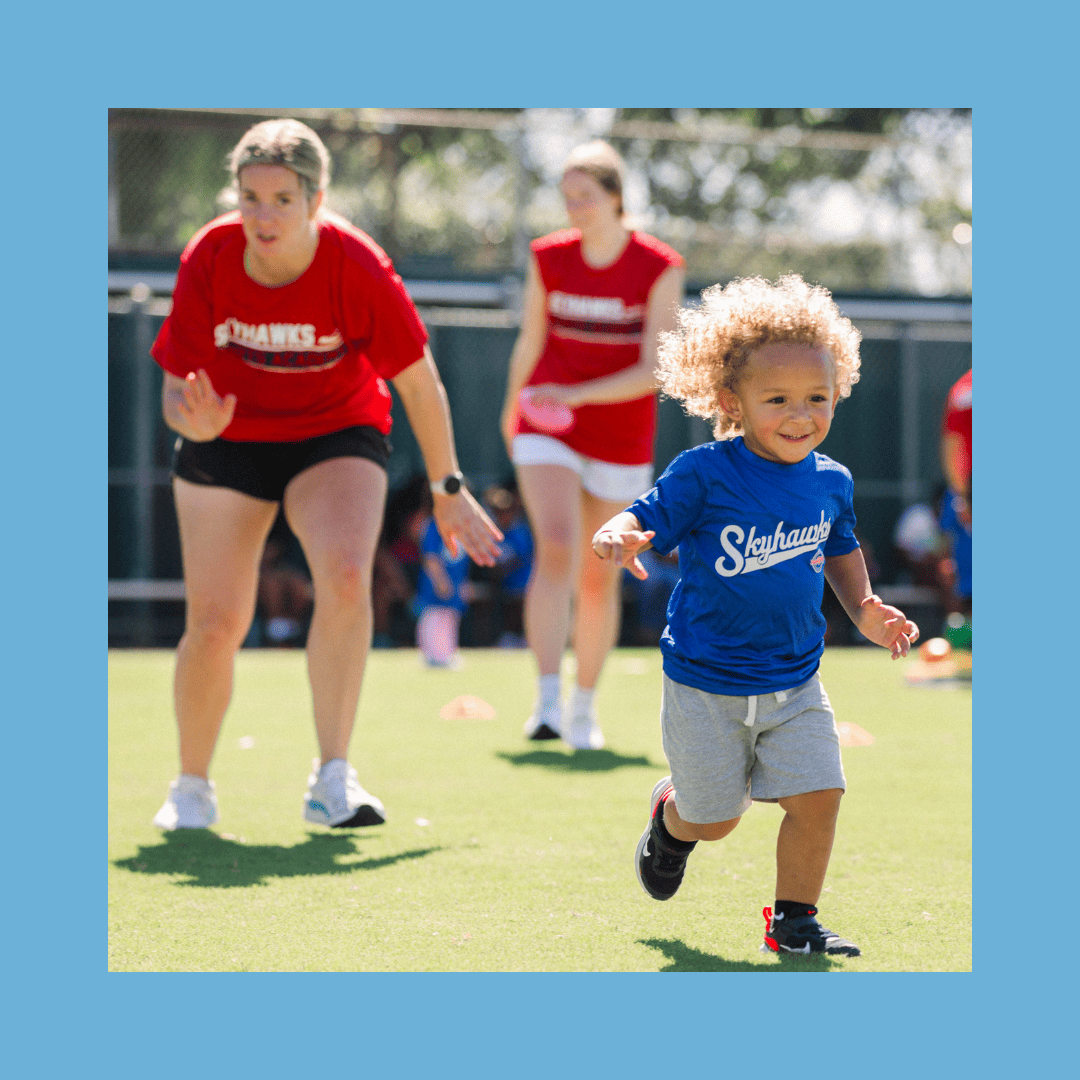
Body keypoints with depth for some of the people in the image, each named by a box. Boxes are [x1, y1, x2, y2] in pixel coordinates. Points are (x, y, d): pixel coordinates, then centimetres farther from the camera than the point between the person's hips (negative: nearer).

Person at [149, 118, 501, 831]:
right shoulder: (208, 261, -19)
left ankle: (333, 777, -24)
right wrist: (197, 422, -36)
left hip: (338, 437, -1)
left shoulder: (359, 269, -23)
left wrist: (448, 490, -1)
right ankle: (192, 786, 20)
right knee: (216, 625, -5)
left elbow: (420, 383, -10)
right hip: (228, 440, 1)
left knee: (347, 579, -28)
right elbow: (177, 391, -11)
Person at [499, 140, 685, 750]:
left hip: (621, 437, 0)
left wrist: (577, 395, -26)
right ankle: (547, 702, -27)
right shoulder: (548, 258, -2)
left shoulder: (660, 269, -10)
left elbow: (652, 372, -14)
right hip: (545, 429, 0)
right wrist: (513, 408, 23)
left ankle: (585, 706, 26)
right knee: (556, 547, -22)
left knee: (598, 577, 8)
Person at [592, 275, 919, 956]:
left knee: (818, 796, -9)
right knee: (716, 818, 7)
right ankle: (672, 816, 45)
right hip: (706, 685, -4)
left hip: (795, 682, 4)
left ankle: (794, 918, 11)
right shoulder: (704, 476, -15)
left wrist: (865, 608, 4)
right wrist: (618, 538, -39)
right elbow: (646, 521, -15)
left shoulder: (832, 483, 1)